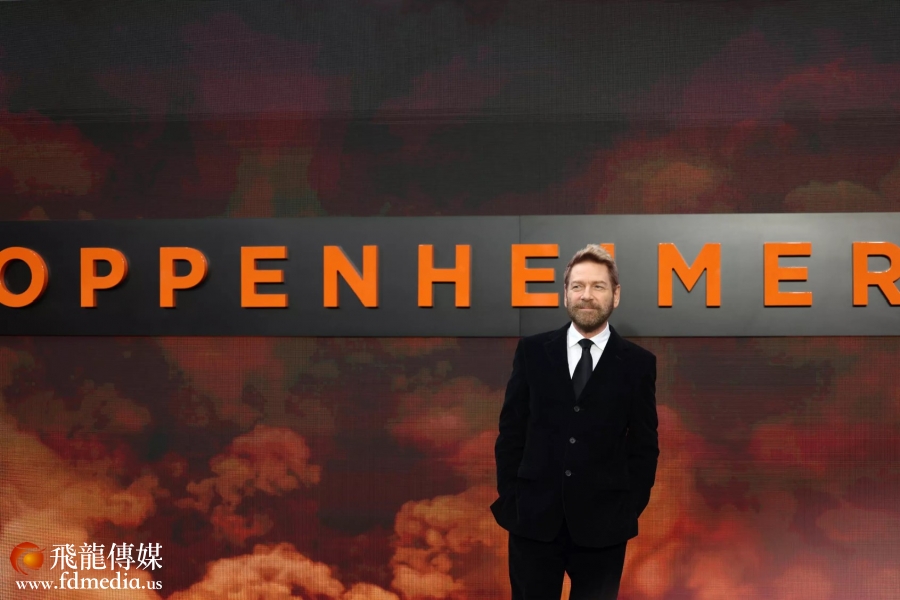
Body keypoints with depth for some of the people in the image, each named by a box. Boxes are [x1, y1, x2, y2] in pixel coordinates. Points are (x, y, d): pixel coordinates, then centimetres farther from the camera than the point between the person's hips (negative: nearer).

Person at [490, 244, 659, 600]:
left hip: (603, 523, 0)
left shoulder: (638, 363, 1)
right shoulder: (532, 351, 3)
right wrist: (510, 499, 0)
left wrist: (630, 510, -2)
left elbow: (645, 446, 4)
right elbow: (511, 430, 5)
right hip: (534, 517, 1)